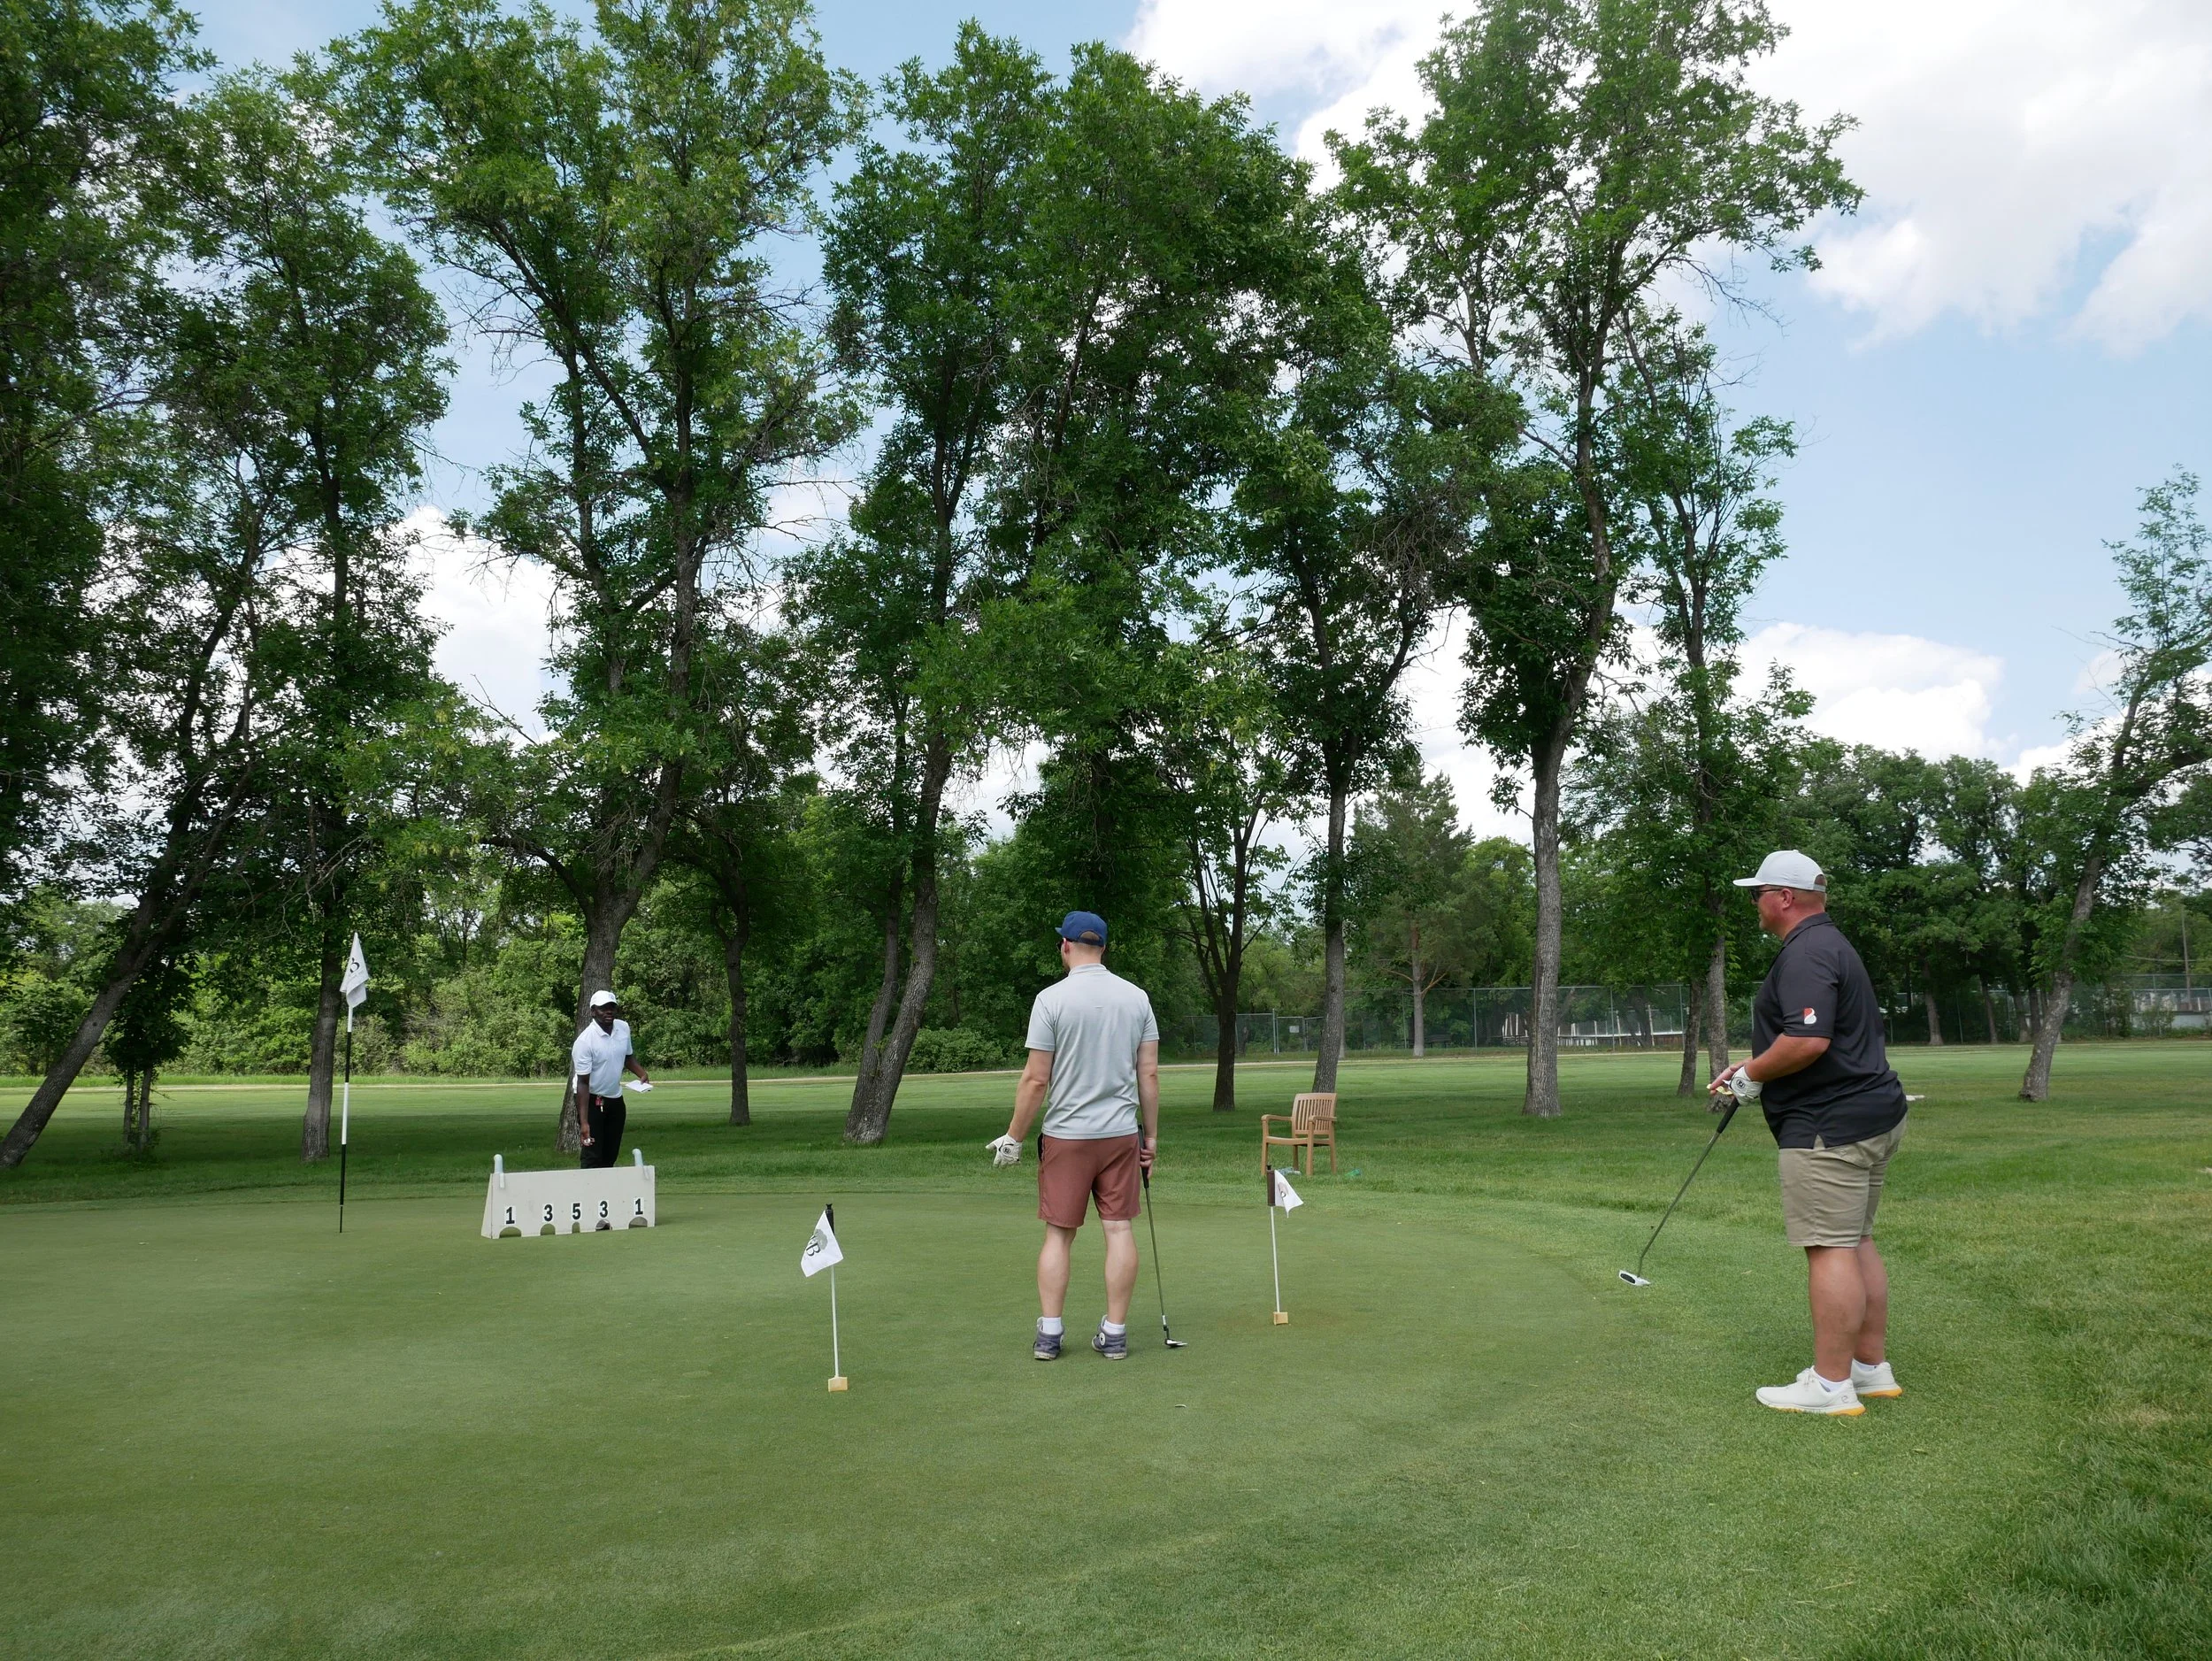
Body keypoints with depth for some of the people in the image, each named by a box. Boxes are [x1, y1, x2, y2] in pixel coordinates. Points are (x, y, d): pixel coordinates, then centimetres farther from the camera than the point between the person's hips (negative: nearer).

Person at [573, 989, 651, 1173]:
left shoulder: (624, 1028, -3)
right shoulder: (584, 1041, -23)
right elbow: (583, 1082, -24)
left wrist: (642, 1074, -4)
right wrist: (584, 1122, -29)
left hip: (616, 1099, 7)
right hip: (591, 1100, -6)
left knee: (611, 1155, 10)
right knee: (592, 1156, -10)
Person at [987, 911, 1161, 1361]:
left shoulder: (1051, 999, -9)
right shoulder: (1136, 997, 2)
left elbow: (1036, 1079, -10)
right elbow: (1149, 1074, 3)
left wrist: (1013, 1137, 0)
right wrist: (1152, 1134, 12)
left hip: (1066, 1136, -2)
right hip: (1121, 1134, 3)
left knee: (1059, 1234, 6)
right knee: (1119, 1230, 5)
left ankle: (1049, 1333, 9)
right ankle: (1115, 1333, 10)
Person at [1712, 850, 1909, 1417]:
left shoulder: (1805, 954, -17)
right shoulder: (1830, 944, 19)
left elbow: (1807, 1041, -28)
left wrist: (1754, 1075, -12)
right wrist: (1752, 1067, 19)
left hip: (1830, 1125, -11)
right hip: (1871, 1114, 11)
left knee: (1830, 1250, -7)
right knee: (1855, 1244, 16)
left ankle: (1831, 1385, -3)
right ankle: (1872, 1368, 23)